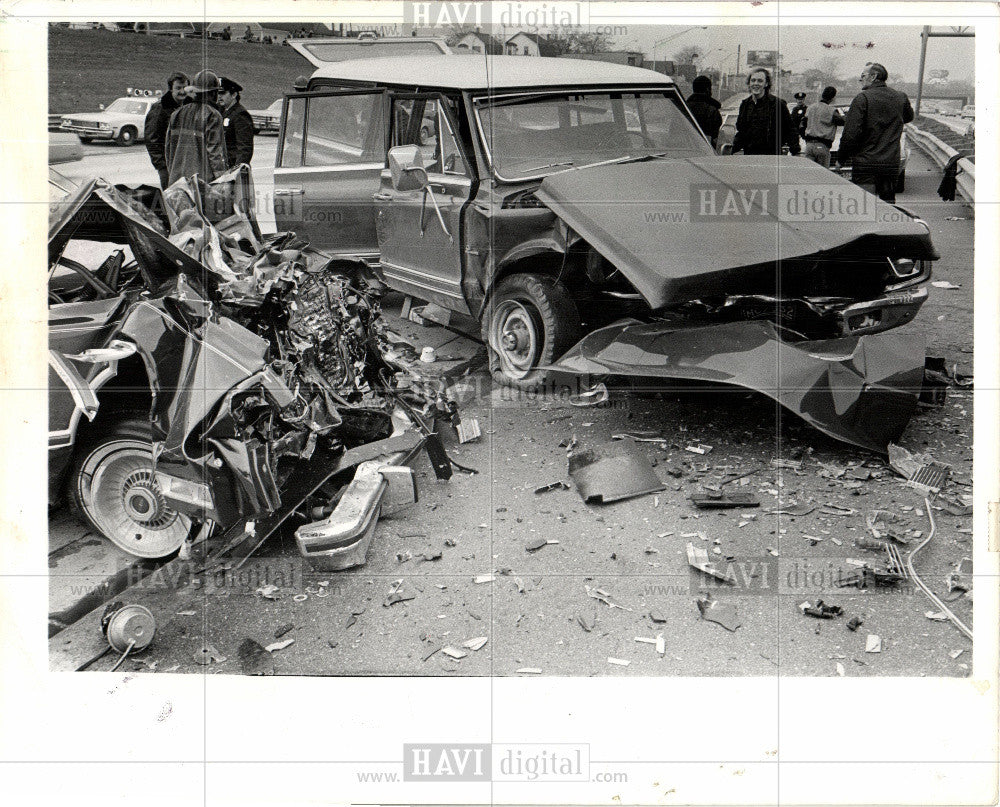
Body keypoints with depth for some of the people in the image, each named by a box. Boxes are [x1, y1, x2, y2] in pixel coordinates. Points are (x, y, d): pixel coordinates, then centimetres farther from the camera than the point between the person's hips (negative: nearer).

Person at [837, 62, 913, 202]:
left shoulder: (863, 98, -9)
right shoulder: (901, 98, 10)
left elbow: (851, 133, -13)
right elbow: (909, 116, 32)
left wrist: (841, 157, -2)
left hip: (865, 164, -6)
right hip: (892, 163, 6)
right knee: (888, 203, 12)